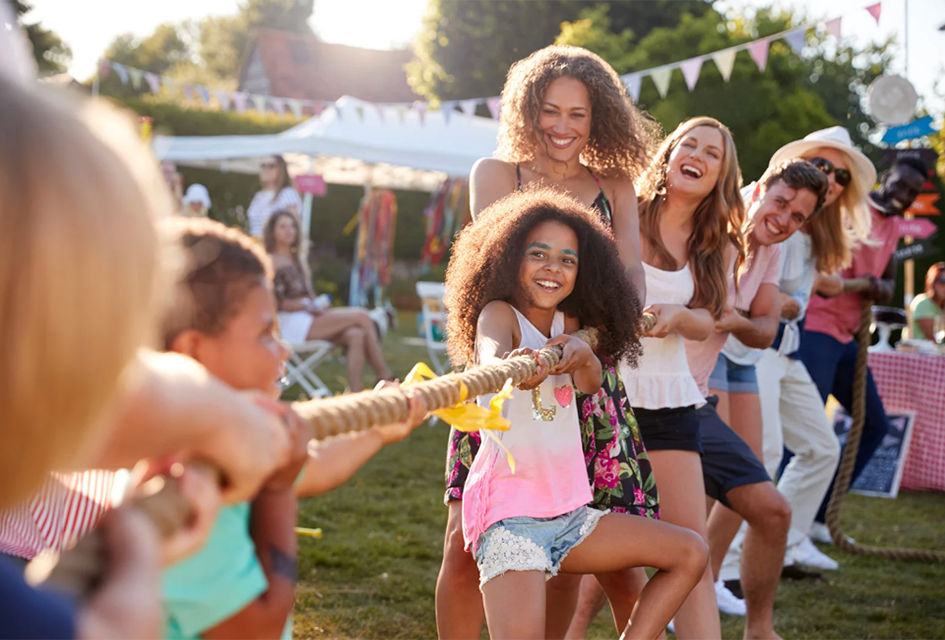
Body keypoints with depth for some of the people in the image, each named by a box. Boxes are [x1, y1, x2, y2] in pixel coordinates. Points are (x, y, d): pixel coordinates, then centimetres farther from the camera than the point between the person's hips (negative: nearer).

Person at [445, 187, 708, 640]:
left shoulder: (567, 323, 12)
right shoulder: (498, 314, -8)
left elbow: (590, 383, -6)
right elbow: (491, 358, -32)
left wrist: (582, 355, -29)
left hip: (567, 514, 7)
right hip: (511, 513, -7)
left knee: (689, 555, 5)